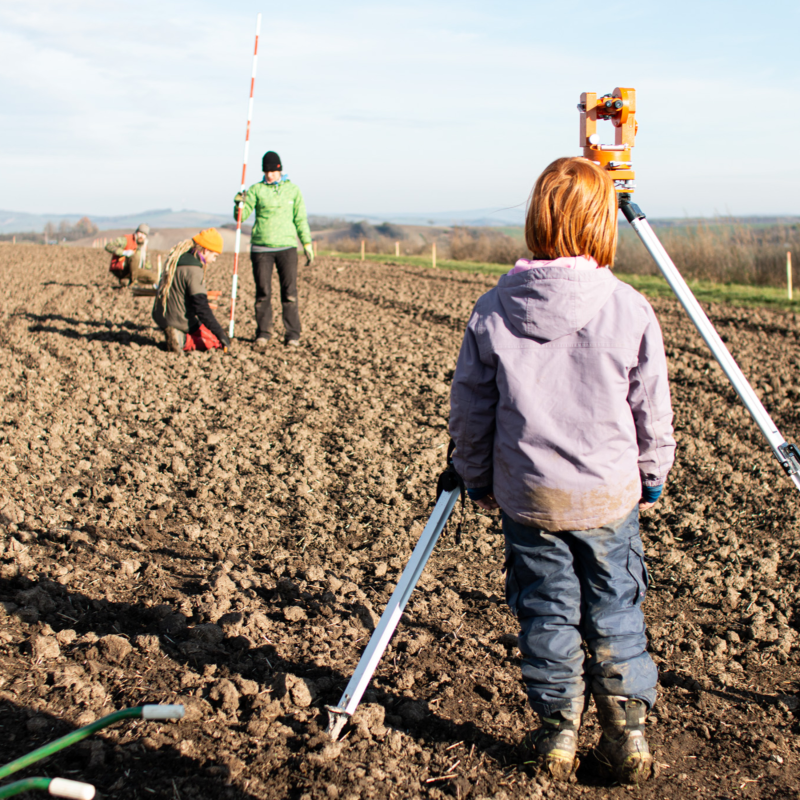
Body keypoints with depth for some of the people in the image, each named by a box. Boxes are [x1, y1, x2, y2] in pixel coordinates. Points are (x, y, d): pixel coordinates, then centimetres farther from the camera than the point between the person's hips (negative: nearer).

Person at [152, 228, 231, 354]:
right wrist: (220, 334, -24)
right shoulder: (193, 270, -23)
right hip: (180, 321, -9)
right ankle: (183, 341, -10)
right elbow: (202, 308, -26)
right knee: (218, 341, 3)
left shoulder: (176, 259, 5)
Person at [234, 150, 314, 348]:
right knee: (263, 292, 0)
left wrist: (307, 244, 7)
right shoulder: (256, 190, 6)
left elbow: (300, 219, 12)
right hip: (261, 248, 0)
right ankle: (263, 333, 9)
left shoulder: (292, 190, 9)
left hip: (286, 246, 0)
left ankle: (292, 334, 1)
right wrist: (239, 204, -20)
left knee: (289, 292, -4)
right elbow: (241, 216, 1)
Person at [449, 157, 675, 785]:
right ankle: (628, 738, 22)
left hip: (528, 495, 1)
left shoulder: (493, 310, -8)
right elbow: (652, 411, -3)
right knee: (615, 616, 13)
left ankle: (558, 738, 23)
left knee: (546, 616, 13)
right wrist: (652, 478, 13)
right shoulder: (630, 310, -11)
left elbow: (470, 410, -1)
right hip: (610, 494, 0)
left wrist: (478, 479, 13)